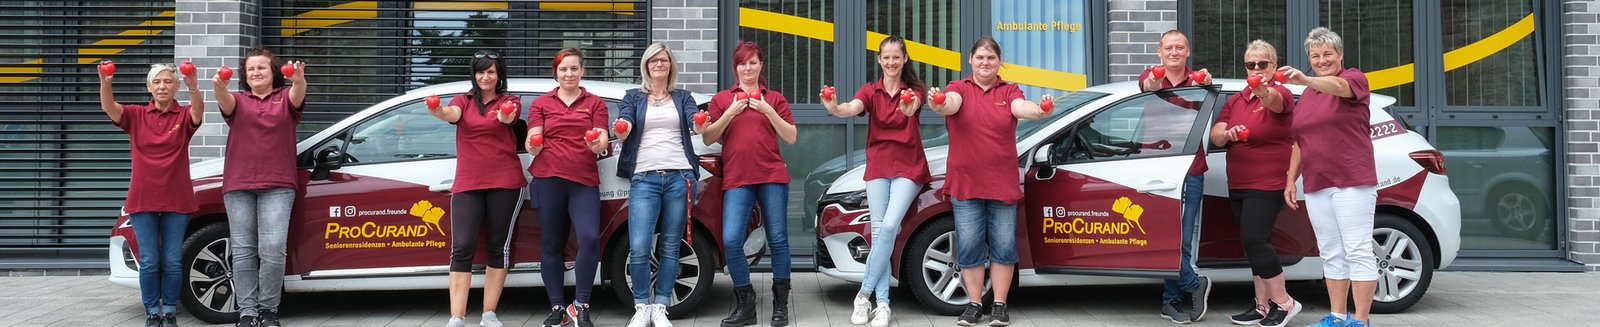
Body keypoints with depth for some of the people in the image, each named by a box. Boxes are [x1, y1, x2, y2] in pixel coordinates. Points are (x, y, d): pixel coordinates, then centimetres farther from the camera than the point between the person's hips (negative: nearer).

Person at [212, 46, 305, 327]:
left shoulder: (285, 98, 10)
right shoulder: (238, 101, 14)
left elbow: (297, 97, -13)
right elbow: (226, 103, -9)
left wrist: (298, 81, -37)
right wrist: (219, 88, -34)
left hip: (277, 186, -2)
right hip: (239, 187, 2)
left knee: (273, 249, -12)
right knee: (243, 251, 0)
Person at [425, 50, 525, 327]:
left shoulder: (509, 101, 6)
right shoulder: (463, 101, 9)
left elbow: (509, 116, -18)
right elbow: (452, 114, -13)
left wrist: (505, 118, -42)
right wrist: (437, 111, -37)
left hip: (504, 182, -1)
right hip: (467, 184, 1)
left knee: (498, 246, 3)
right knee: (462, 247, -8)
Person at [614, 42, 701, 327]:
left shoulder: (682, 97, 16)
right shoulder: (633, 97, 15)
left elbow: (696, 123, -1)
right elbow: (624, 128, -1)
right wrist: (621, 129, -26)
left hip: (679, 176, 1)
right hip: (644, 178, -1)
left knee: (670, 248, 2)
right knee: (639, 248, -13)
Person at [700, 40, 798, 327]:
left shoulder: (774, 99, 13)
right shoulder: (722, 99, 14)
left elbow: (790, 137, 5)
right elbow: (708, 138, 7)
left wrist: (768, 111, -6)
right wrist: (730, 113, -5)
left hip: (772, 176, 0)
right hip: (736, 179, 0)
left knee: (777, 239, 0)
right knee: (731, 240, -12)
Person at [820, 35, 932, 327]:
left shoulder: (914, 89, -2)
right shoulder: (870, 91, 2)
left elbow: (911, 106, -26)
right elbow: (853, 108, -19)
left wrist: (908, 107, -51)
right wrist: (835, 108, -43)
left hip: (908, 167, -2)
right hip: (878, 166, 2)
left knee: (889, 227, -16)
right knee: (879, 232, -3)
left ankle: (864, 294, -8)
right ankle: (882, 303, 0)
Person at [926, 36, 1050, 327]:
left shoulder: (1008, 91, 4)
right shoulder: (959, 88, 1)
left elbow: (1021, 107, -17)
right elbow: (952, 103, -22)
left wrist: (1039, 110, -40)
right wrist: (940, 105, -47)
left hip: (1003, 183, 1)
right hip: (966, 183, -1)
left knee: (1003, 246, 4)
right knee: (969, 246, 1)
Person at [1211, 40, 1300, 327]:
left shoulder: (1281, 94, -6)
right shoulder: (1235, 101, 13)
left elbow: (1273, 100, -31)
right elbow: (1215, 135, 5)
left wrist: (1263, 90, -55)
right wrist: (1227, 134, -18)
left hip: (1268, 184, -7)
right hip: (1237, 185, 7)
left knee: (1254, 239, -16)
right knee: (1254, 242, 9)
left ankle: (1282, 301, -5)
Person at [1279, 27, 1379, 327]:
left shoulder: (1354, 79, -3)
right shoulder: (1306, 96, 17)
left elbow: (1337, 86, -28)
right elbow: (1299, 143, 22)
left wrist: (1305, 79, -47)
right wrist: (1291, 180, 16)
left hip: (1352, 182, -7)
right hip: (1316, 186, 7)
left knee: (1358, 251, -6)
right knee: (1331, 253, 10)